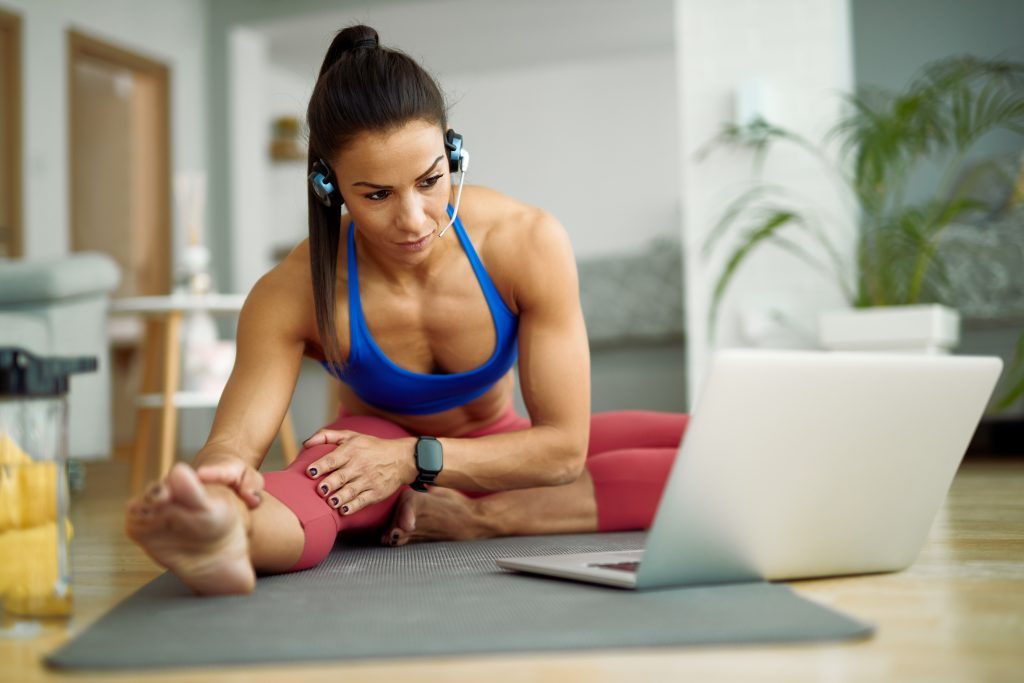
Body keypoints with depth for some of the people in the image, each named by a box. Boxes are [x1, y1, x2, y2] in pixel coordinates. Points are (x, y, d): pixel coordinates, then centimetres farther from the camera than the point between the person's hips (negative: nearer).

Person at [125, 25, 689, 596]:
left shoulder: (528, 243, -25)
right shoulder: (292, 296, -24)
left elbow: (564, 447, -22)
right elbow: (235, 437, -32)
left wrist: (415, 459, -35)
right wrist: (220, 467, -59)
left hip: (502, 452, 3)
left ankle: (479, 519, -27)